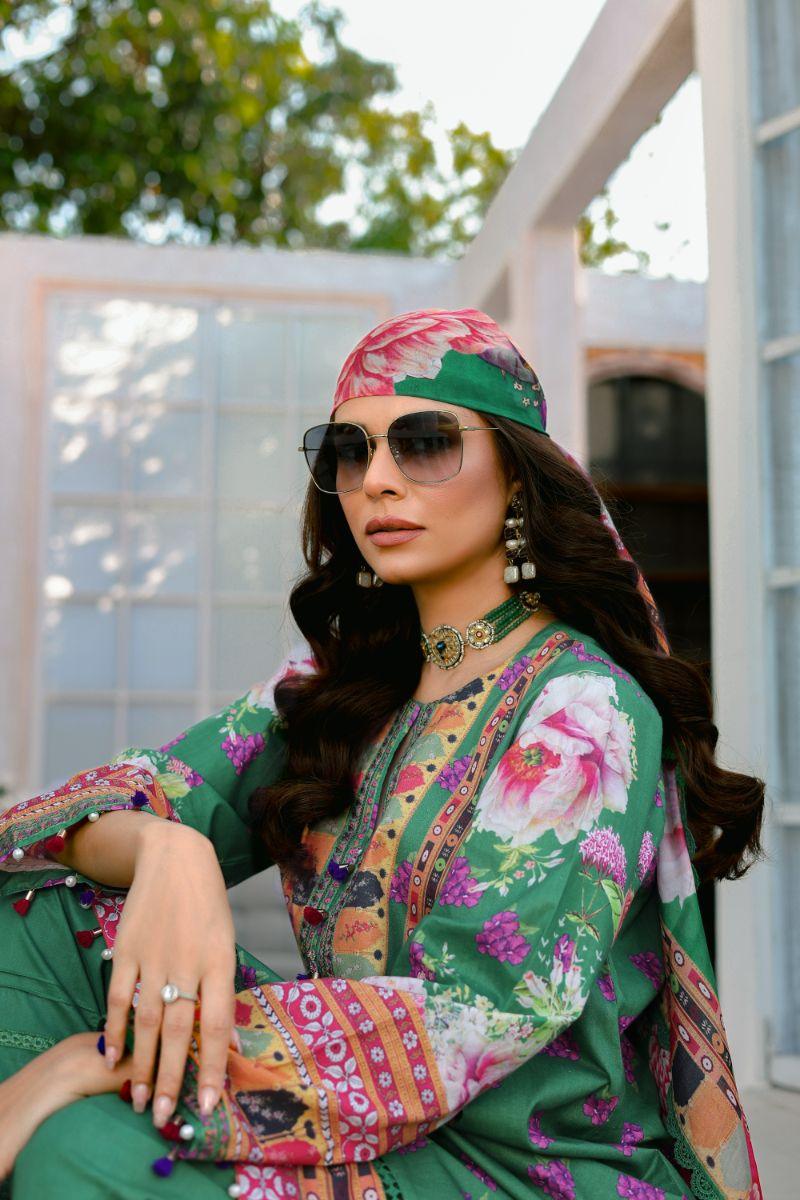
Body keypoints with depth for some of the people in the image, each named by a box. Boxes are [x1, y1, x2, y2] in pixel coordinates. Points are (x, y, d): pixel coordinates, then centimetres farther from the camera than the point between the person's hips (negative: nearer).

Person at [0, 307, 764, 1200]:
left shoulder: (586, 709, -15)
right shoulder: (344, 685, 6)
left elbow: (463, 1024, -24)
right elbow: (148, 790, -2)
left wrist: (107, 1054, -25)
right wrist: (166, 849, -28)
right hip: (370, 1126, 6)